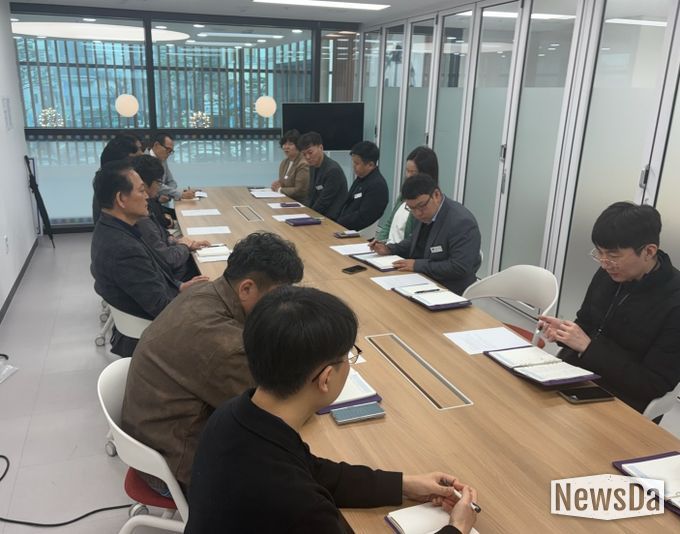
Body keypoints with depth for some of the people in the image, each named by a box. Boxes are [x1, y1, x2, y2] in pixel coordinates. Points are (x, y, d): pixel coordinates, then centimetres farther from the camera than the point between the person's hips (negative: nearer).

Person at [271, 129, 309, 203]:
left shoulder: (303, 164, -16)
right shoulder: (284, 162, 12)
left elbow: (300, 191, -19)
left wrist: (280, 189, -7)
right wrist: (277, 184, -2)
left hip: (300, 203, -8)